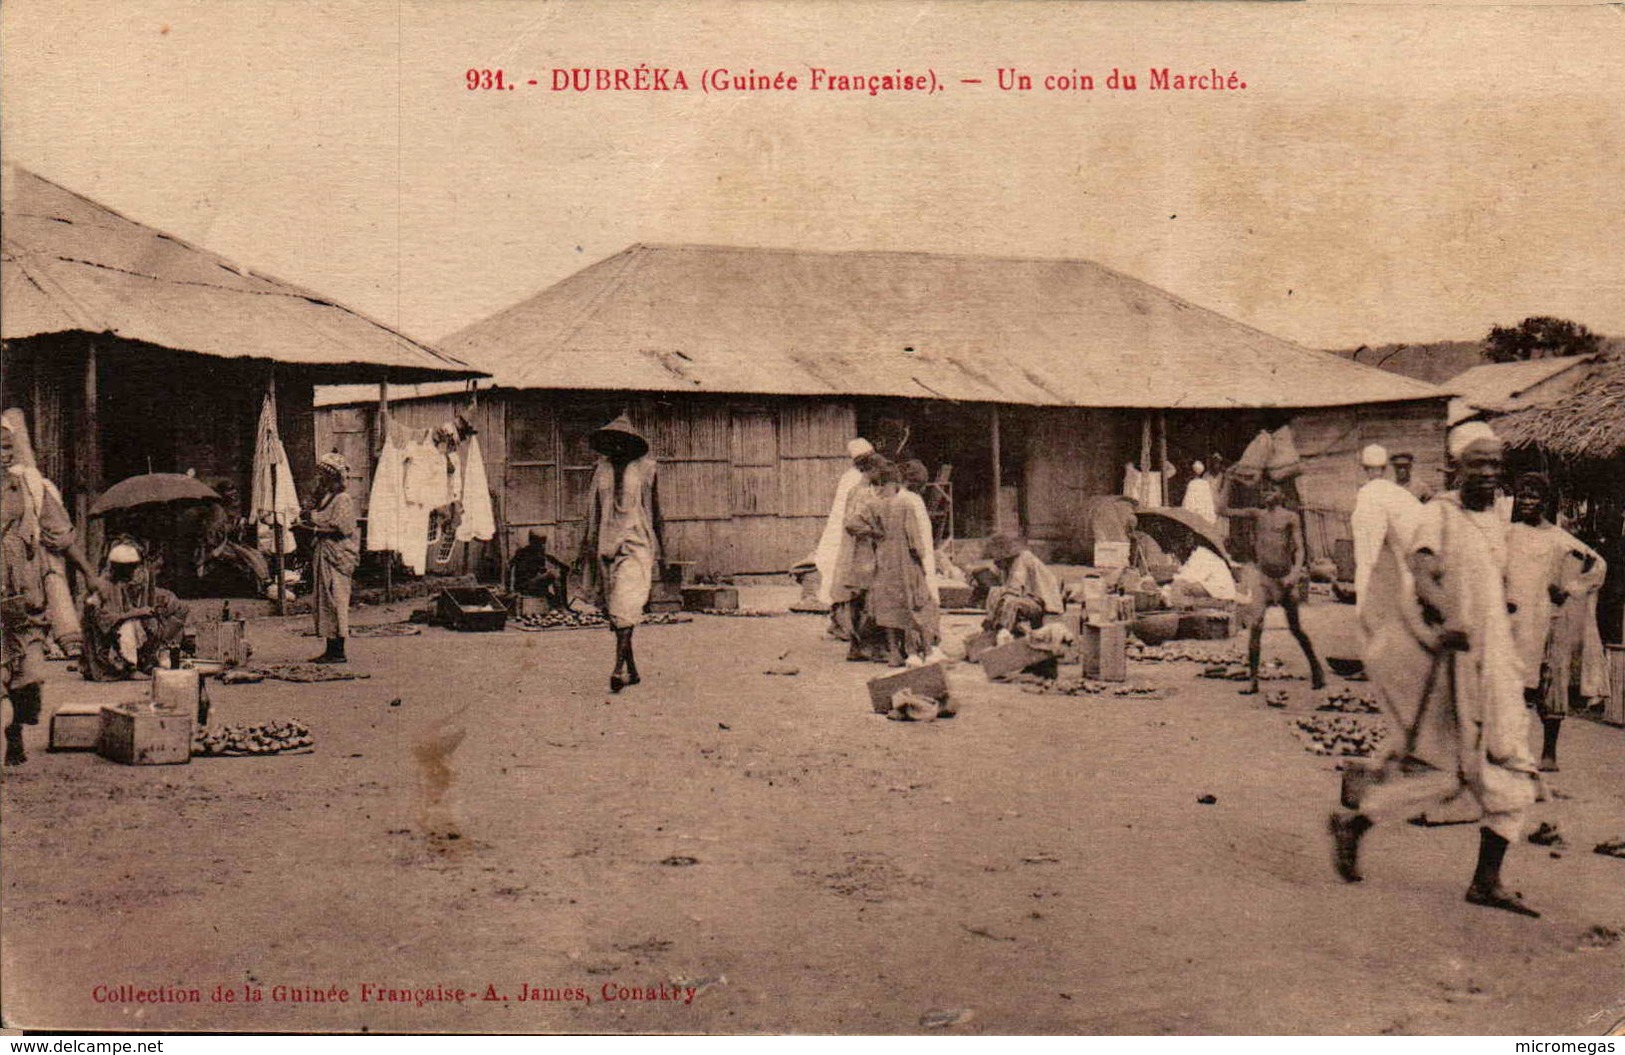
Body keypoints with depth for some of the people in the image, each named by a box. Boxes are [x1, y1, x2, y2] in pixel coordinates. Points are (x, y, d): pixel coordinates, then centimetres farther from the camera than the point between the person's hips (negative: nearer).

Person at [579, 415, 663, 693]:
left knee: (624, 606, -18)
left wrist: (659, 545, 10)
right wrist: (588, 545, 12)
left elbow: (655, 509, 9)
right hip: (605, 545, 4)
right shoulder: (600, 470, 11)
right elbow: (592, 510, 17)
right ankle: (632, 670, 15)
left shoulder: (644, 468, 3)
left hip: (635, 544, -4)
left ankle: (619, 668, -23)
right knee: (614, 610, 6)